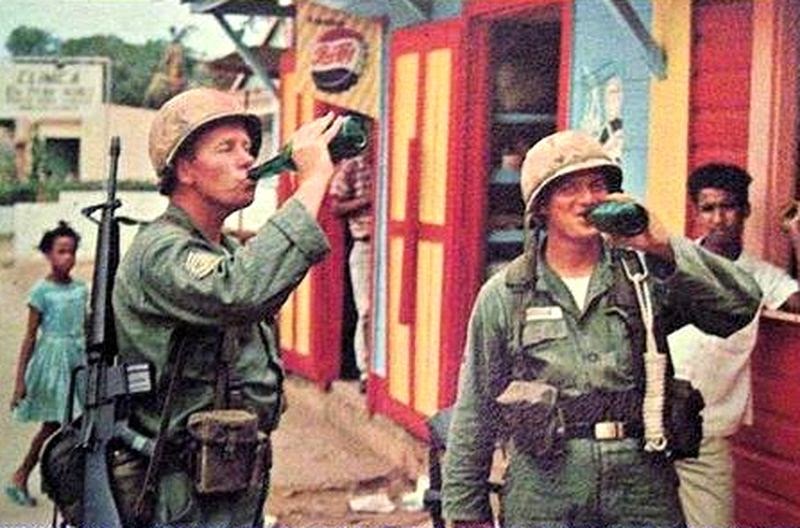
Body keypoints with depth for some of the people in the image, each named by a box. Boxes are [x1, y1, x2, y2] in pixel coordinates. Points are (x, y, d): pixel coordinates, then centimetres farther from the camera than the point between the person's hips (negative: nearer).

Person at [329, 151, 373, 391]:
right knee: (367, 310, -1)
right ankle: (366, 370, 7)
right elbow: (336, 208, 1)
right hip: (365, 246, -2)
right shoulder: (351, 167, 2)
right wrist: (366, 200, -12)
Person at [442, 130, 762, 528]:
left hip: (643, 494, 0)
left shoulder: (647, 275, 4)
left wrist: (664, 247, -20)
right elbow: (474, 415, 9)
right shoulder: (503, 297, 5)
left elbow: (740, 306, -11)